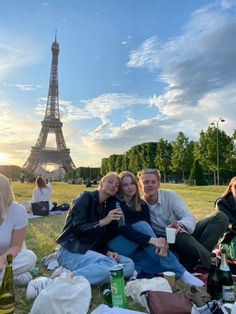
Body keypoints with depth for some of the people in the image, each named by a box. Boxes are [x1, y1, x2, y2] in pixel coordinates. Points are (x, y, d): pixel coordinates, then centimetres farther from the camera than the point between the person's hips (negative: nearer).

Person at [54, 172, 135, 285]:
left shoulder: (106, 207, 14)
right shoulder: (86, 197, -7)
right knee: (111, 266, -30)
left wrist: (108, 252, -7)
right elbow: (78, 228, -16)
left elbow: (101, 238, 12)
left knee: (129, 265, -12)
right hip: (71, 251, -7)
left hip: (91, 251, 8)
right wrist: (103, 222, -24)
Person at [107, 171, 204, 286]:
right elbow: (122, 228, -22)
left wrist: (159, 243, -29)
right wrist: (152, 240, -33)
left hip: (135, 249, 5)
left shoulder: (142, 205, 7)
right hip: (116, 247, -4)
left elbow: (149, 228, -5)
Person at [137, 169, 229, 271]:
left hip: (188, 234, 4)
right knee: (181, 236, -39)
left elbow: (189, 217, -13)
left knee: (220, 217, -15)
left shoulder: (170, 195, -5)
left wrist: (180, 225, -37)